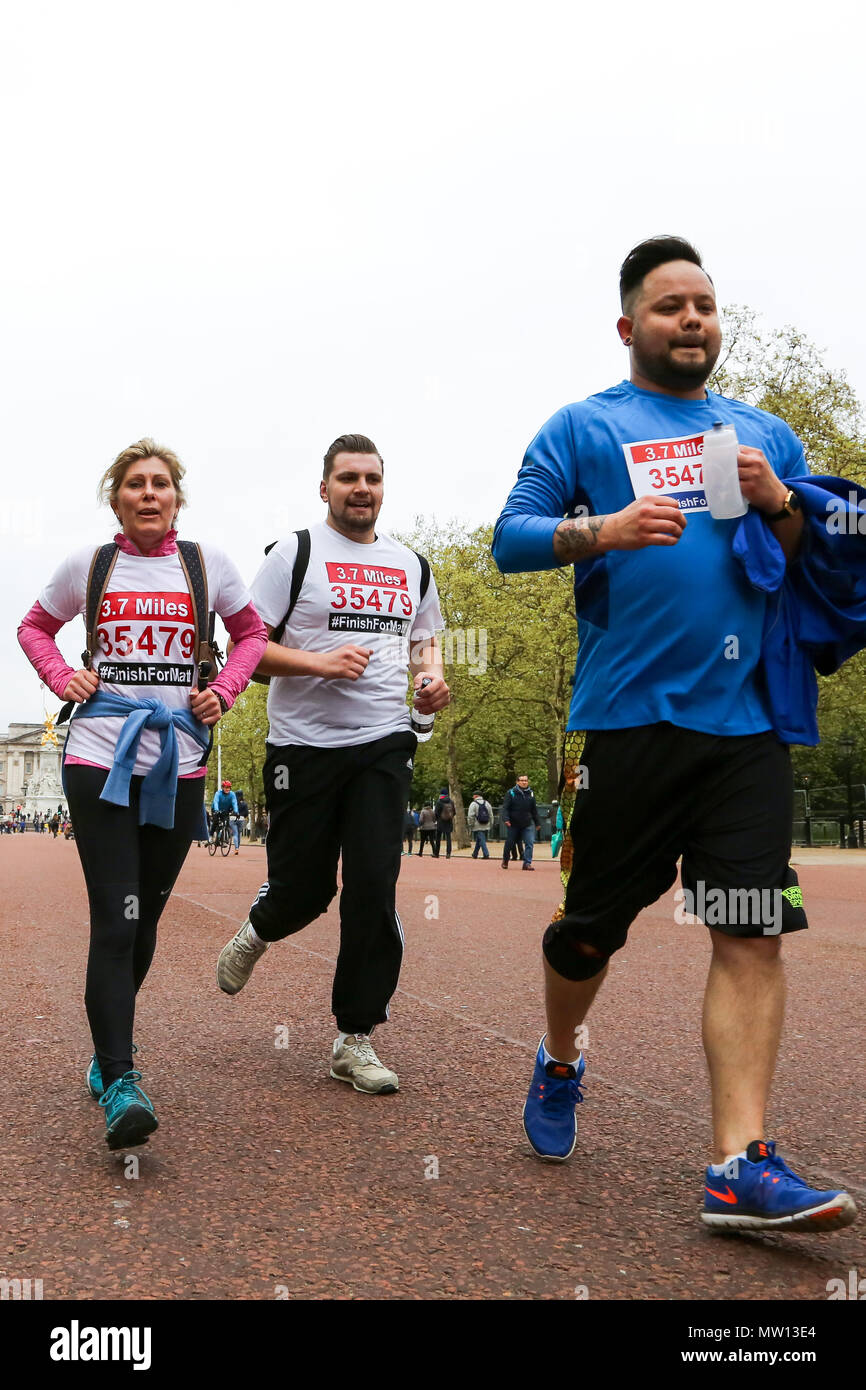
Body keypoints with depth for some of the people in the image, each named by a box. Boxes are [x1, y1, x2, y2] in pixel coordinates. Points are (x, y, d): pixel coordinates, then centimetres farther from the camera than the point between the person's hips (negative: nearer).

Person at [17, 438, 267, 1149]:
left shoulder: (208, 562, 6)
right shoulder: (88, 564, 6)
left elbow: (251, 633, 18)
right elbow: (36, 627, 21)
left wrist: (224, 692, 2)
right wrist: (63, 677, 2)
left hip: (178, 764, 2)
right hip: (99, 758, -1)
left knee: (143, 921, 8)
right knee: (115, 919, -12)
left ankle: (108, 1049, 29)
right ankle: (119, 1082, -12)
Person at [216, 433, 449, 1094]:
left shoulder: (412, 565, 14)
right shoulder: (294, 554, 0)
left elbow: (425, 637, 28)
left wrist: (432, 677, 5)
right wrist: (318, 662, -18)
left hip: (385, 744, 3)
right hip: (305, 743, -3)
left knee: (375, 886, -7)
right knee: (302, 891, 4)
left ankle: (355, 1039, 4)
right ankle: (259, 930, 42)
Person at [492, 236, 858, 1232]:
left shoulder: (764, 434, 18)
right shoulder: (584, 427, 8)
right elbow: (511, 539, 0)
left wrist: (780, 506, -2)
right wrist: (602, 528, -17)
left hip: (746, 719, 3)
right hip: (629, 713, -2)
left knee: (753, 931, -7)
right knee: (593, 922, 8)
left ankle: (742, 1166, -3)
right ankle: (559, 1066, 36)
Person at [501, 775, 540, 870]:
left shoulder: (531, 793, 8)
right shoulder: (511, 793, -4)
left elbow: (534, 810, 16)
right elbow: (505, 808, -9)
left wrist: (537, 823, 17)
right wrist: (506, 819, -23)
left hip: (527, 824, 2)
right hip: (513, 824, -2)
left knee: (529, 843, -12)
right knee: (509, 843, 9)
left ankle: (527, 863, -9)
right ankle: (505, 860, 32)